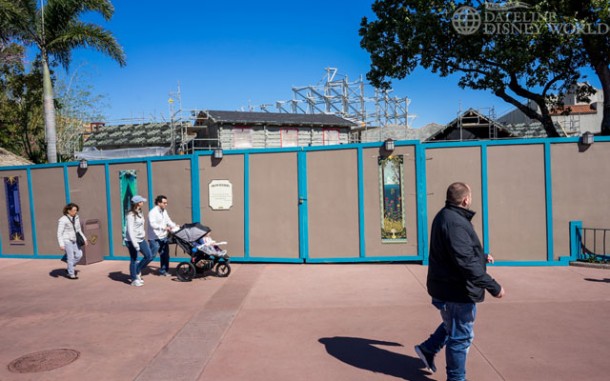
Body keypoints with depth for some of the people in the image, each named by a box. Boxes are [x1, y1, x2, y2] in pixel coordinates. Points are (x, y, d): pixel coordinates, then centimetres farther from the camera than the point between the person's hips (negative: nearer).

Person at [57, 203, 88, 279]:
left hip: (74, 240, 7)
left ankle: (69, 268, 25)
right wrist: (61, 244, -21)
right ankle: (71, 274, 11)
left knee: (79, 255, 5)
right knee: (71, 257, -3)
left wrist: (84, 239, 11)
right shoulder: (63, 220, -16)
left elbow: (78, 230, 14)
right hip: (66, 241, -7)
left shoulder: (76, 217, 3)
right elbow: (59, 233, -15)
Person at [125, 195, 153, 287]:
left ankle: (137, 271, 26)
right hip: (132, 240, -8)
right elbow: (130, 230, -20)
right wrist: (135, 244, -22)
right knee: (133, 260, 3)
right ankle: (134, 279, 17)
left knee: (149, 256, 6)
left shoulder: (140, 213, 9)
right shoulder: (131, 215, -17)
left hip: (141, 239, 8)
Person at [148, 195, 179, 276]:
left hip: (163, 237, 8)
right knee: (151, 256, -2)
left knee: (165, 255, 12)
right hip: (155, 239, -8)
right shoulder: (153, 212, -16)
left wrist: (175, 226, 0)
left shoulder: (164, 211, 10)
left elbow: (168, 220, 17)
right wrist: (164, 228, -32)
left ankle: (163, 271, 24)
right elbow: (152, 224, -27)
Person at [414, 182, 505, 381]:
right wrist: (493, 286, -25)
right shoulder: (455, 223, -25)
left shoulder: (445, 217, 8)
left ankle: (428, 349, 34)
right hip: (457, 291, -10)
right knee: (461, 337, 7)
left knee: (453, 325, 29)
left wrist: (481, 257, 30)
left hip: (447, 286, 10)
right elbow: (466, 263, -30)